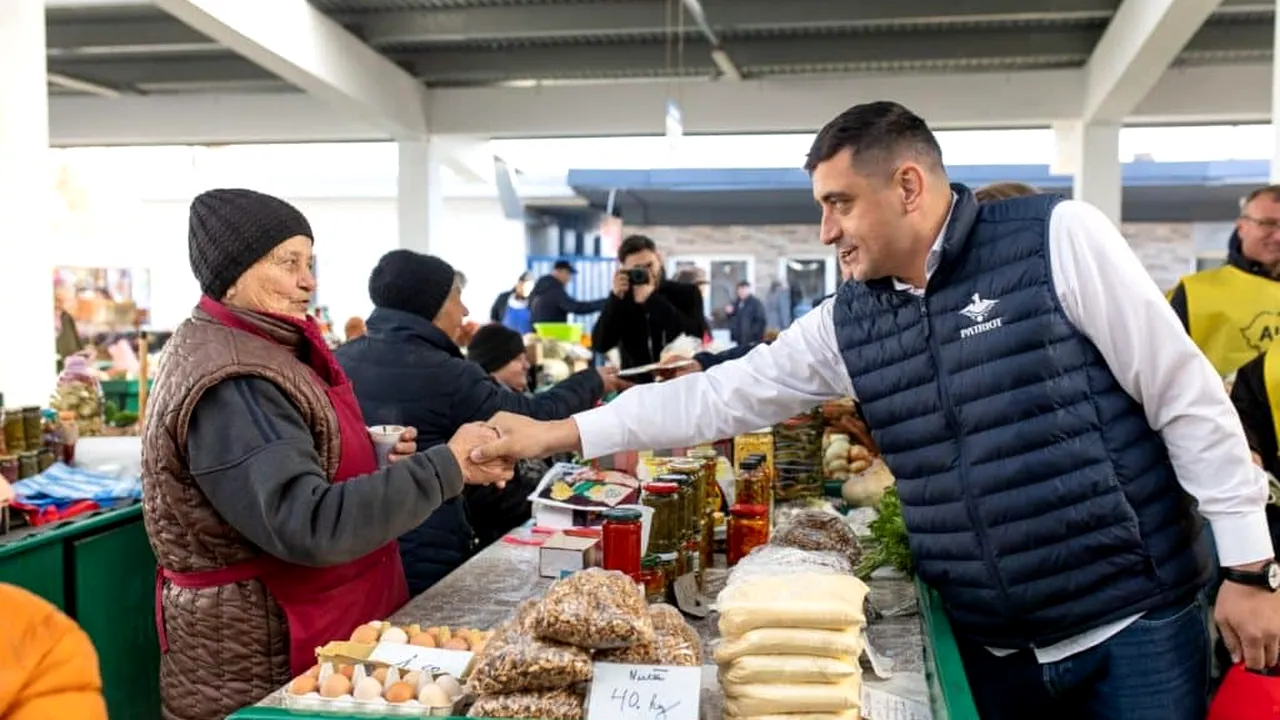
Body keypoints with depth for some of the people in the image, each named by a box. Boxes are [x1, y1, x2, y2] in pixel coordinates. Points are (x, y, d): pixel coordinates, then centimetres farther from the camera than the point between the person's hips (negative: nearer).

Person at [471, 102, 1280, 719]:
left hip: (1134, 622, -3)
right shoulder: (847, 323, 1)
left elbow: (1188, 398, -9)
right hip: (992, 645, 4)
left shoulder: (1059, 238, -11)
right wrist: (557, 434, 1)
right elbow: (719, 396, 3)